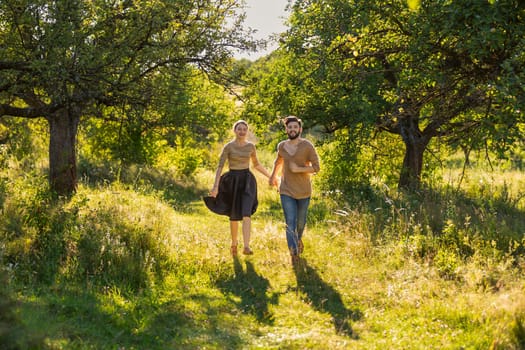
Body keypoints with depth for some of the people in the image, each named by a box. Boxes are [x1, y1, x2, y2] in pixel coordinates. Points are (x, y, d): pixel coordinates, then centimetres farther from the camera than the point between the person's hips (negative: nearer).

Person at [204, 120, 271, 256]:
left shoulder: (251, 146, 4)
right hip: (232, 181, -1)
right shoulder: (228, 146, -7)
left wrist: (270, 176, 17)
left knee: (246, 214, -17)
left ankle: (246, 247, -23)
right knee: (234, 216, 10)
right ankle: (234, 242, 35)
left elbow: (256, 164, 18)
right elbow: (220, 167, -10)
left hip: (247, 181, 1)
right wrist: (216, 186, -20)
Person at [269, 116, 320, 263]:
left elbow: (316, 167, -13)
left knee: (300, 221, 16)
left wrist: (298, 169, -22)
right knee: (290, 223, -11)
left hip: (303, 191, -1)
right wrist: (273, 175, 33)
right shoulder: (281, 146, 0)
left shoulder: (307, 146, -12)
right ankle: (294, 253, -16)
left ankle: (298, 239, 47)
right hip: (286, 190, 1)